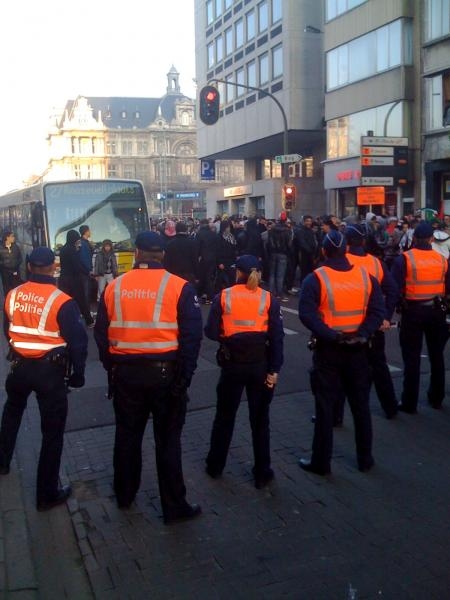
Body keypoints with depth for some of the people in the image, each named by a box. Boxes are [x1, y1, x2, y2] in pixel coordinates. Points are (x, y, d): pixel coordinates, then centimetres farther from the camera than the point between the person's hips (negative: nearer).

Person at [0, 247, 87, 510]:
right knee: (52, 433, 7)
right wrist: (78, 373, -1)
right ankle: (47, 494, 14)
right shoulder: (62, 302, -18)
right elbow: (78, 341, -15)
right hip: (50, 370, -5)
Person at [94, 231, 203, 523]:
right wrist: (185, 375, -2)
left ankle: (125, 494, 36)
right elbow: (192, 334, -11)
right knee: (168, 439, 7)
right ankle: (174, 505, 16)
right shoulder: (179, 287, -9)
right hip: (165, 372, -3)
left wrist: (111, 366, 17)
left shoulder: (114, 287, 1)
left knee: (127, 434, 19)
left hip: (126, 373, 3)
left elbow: (101, 333, 7)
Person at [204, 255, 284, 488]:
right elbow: (277, 338, -7)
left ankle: (215, 466, 30)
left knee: (224, 416, 17)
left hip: (232, 363, 0)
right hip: (260, 364, 0)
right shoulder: (269, 299, -2)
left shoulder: (223, 297, -1)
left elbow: (211, 332, -5)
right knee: (260, 420, 11)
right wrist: (274, 370, -5)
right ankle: (262, 473, 18)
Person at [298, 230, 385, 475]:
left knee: (325, 406, 6)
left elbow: (306, 314, -21)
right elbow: (378, 310, -8)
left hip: (328, 349, -3)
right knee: (360, 404, 15)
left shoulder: (316, 278, -10)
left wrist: (330, 336, -20)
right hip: (357, 349, 3)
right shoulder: (365, 276, 0)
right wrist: (362, 334, -13)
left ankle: (321, 462, 13)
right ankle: (365, 458, 26)